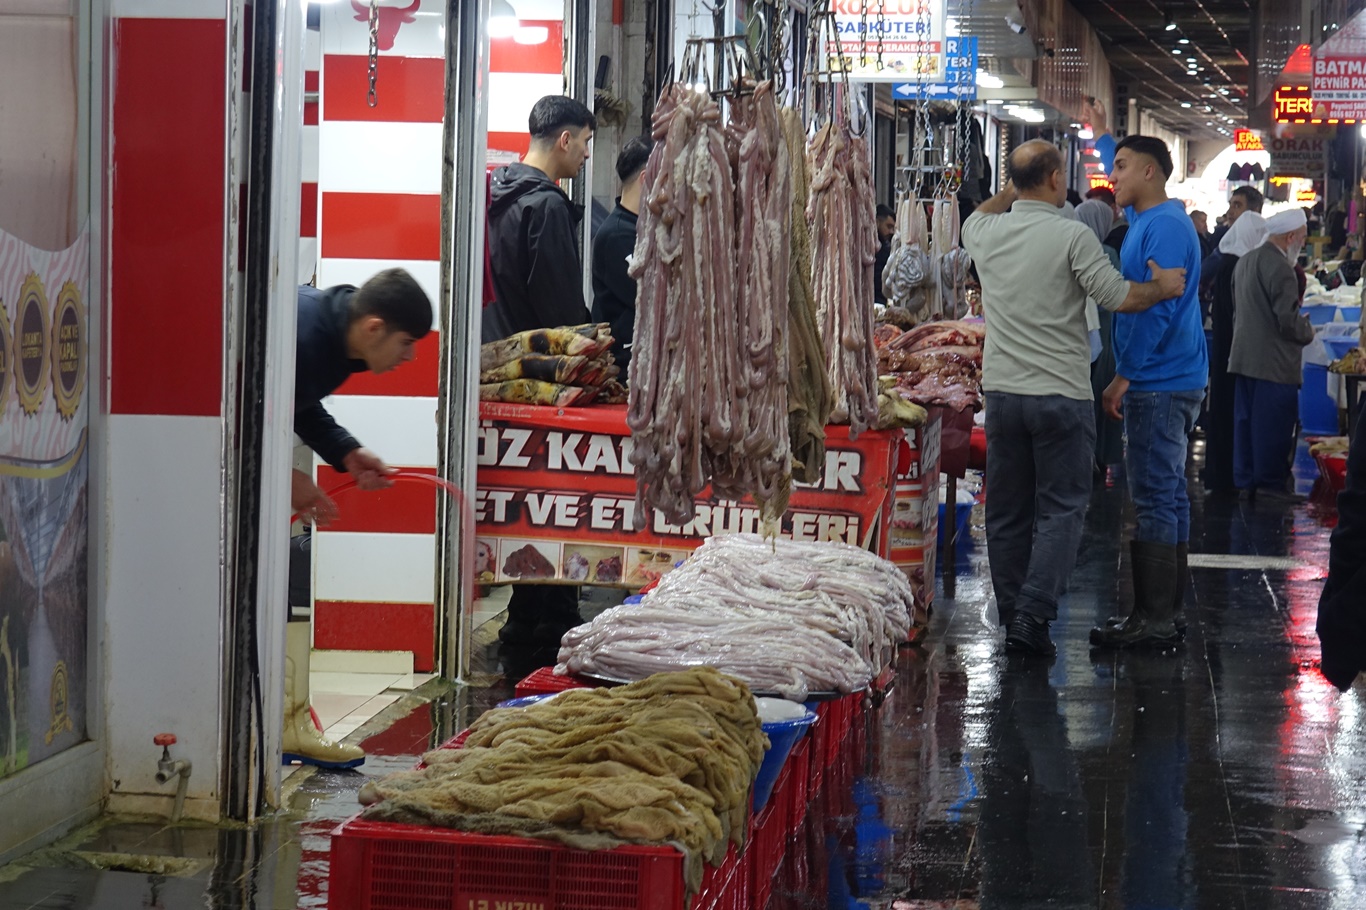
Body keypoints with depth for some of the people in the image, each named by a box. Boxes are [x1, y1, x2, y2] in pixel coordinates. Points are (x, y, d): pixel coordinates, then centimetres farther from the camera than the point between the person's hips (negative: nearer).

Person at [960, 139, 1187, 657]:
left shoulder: (987, 232, 4)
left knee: (1007, 511, 11)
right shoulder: (1072, 236, -12)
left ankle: (1012, 616, 16)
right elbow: (1119, 297, -12)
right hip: (1061, 395, -5)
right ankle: (1032, 614, -12)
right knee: (1061, 508, 0)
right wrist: (1163, 288, 5)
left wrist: (1012, 191, 35)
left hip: (1002, 391, 5)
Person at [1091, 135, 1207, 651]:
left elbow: (1157, 306, -20)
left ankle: (1154, 619, -7)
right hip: (1163, 381, 10)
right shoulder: (1145, 221, 17)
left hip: (1161, 384, -10)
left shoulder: (1163, 226, -16)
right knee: (1168, 495, 12)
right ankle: (1168, 609, 18)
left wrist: (1124, 376, -18)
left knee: (1155, 500, -8)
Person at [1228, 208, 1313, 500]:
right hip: (1274, 363, -9)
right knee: (1274, 423, -3)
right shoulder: (1280, 268, -18)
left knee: (1246, 419, 13)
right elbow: (1289, 320, -21)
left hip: (1243, 356, 9)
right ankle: (1270, 483, 0)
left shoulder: (1245, 262, 11)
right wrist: (1308, 332, 0)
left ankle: (1245, 479, 19)